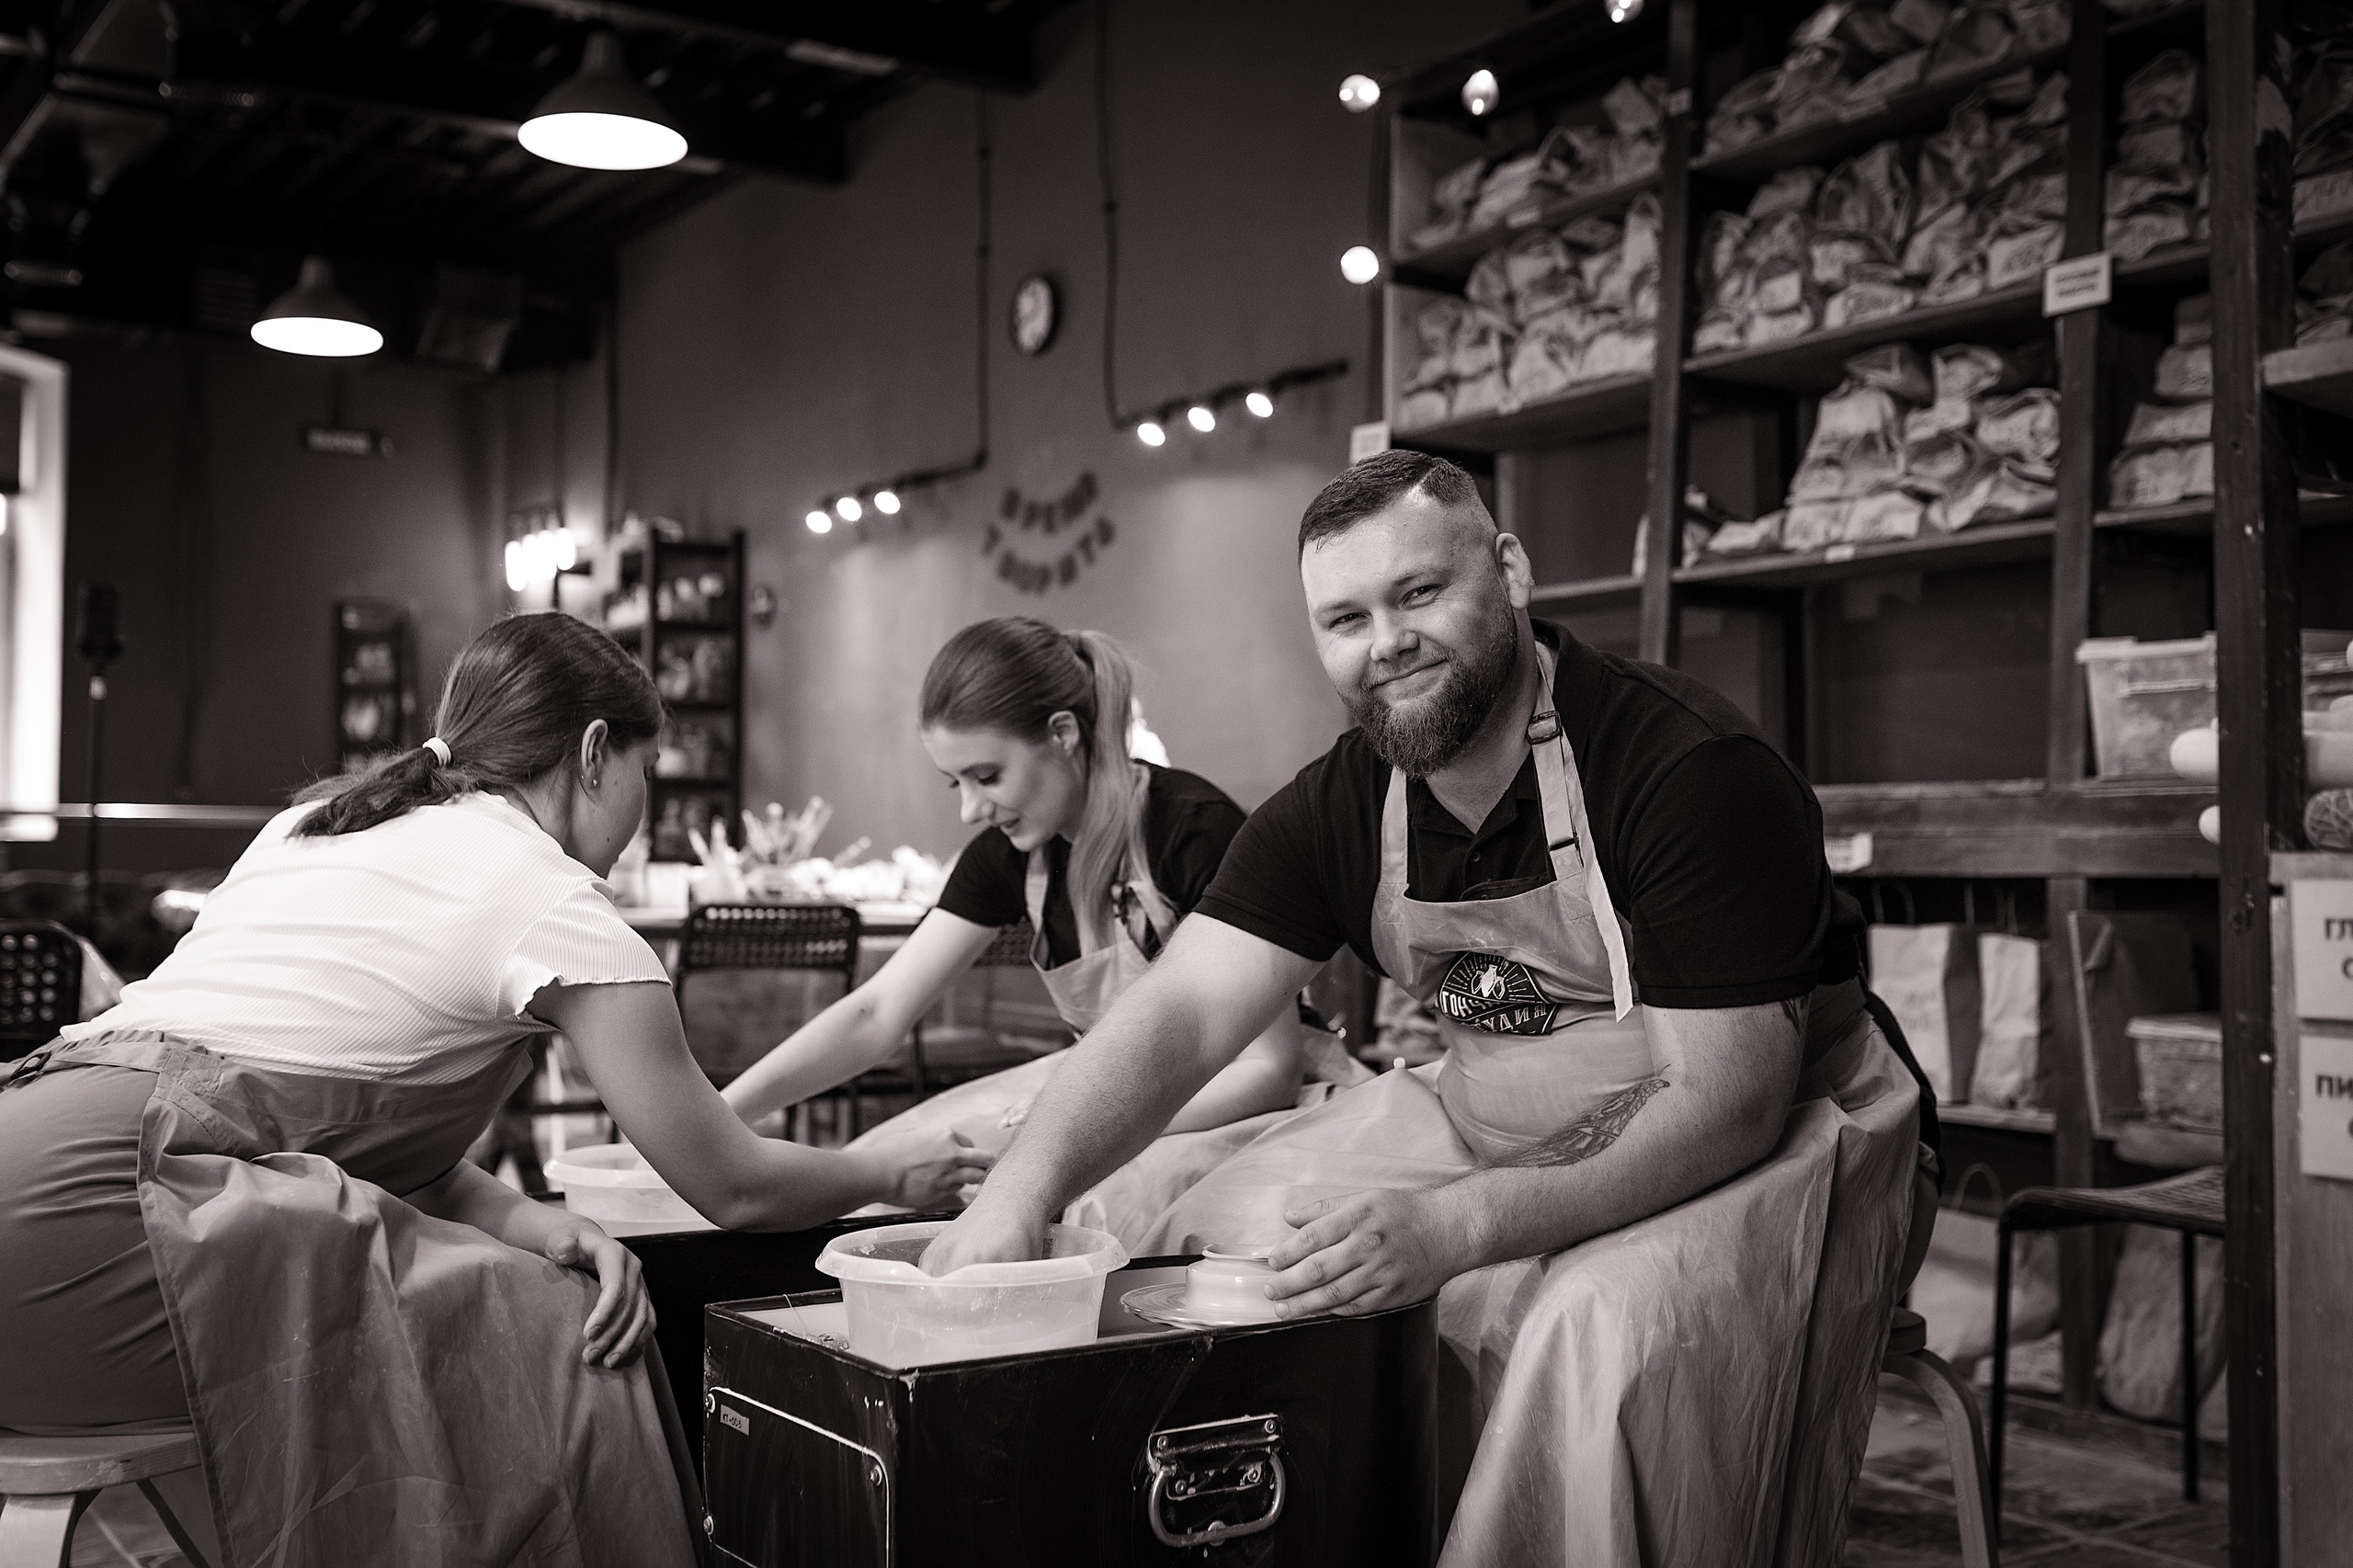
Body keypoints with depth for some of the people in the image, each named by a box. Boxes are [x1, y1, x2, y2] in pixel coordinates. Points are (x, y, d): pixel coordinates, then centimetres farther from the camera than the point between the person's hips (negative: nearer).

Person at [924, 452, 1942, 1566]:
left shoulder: (1693, 769, -23)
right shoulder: (1334, 811, -3)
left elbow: (1725, 1103, -25)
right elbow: (1178, 1014, -11)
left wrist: (1452, 1228, -37)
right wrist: (1020, 1191, -30)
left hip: (1775, 1140, -6)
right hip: (1500, 1129, 6)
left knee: (1610, 1327, -36)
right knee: (1209, 1248, -4)